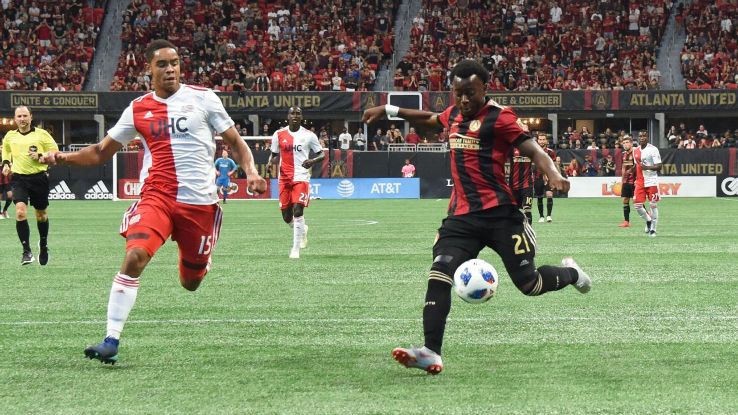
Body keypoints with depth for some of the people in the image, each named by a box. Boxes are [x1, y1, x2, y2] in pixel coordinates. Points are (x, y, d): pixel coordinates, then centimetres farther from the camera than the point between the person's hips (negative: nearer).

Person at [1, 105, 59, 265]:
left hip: (39, 178, -1)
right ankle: (27, 251, -16)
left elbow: (55, 153, 2)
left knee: (41, 214, 12)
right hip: (19, 178, 1)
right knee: (20, 211, -20)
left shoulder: (41, 134, 0)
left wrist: (40, 157, -14)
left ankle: (43, 245, 39)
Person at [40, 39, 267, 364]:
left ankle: (195, 260, 50)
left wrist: (251, 171, -12)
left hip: (200, 201, 0)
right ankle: (111, 341, -22)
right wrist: (63, 157, -3)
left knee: (190, 283, 10)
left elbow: (236, 143, 8)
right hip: (156, 198, 0)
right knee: (135, 255, -25)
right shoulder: (138, 109, 7)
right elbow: (101, 152, 14)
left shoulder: (203, 99, 2)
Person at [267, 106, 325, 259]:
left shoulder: (308, 136, 1)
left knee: (298, 210, -18)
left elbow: (322, 154, 7)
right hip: (284, 178, 3)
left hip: (301, 177, -3)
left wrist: (312, 161, -15)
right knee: (286, 216, 5)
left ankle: (296, 248, -13)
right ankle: (302, 229, 39)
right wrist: (270, 163, -7)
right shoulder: (279, 135, 6)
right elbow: (275, 155, 16)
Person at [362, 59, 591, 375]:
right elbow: (430, 120, 36)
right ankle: (431, 353, -21)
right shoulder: (453, 114, 13)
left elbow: (533, 150, -14)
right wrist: (390, 111, 38)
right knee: (438, 276, -15)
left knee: (529, 284, -2)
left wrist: (553, 174, -34)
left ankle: (570, 273, 32)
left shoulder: (499, 118, -7)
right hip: (462, 216, 5)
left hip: (500, 214, -5)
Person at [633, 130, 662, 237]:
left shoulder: (653, 149, -8)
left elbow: (659, 166, -12)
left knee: (653, 205, -1)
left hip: (651, 181, -5)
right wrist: (635, 179, 18)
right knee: (637, 205, -2)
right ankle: (648, 220, 24)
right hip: (640, 182, 5)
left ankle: (653, 229, 9)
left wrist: (647, 167, -26)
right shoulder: (635, 150, 11)